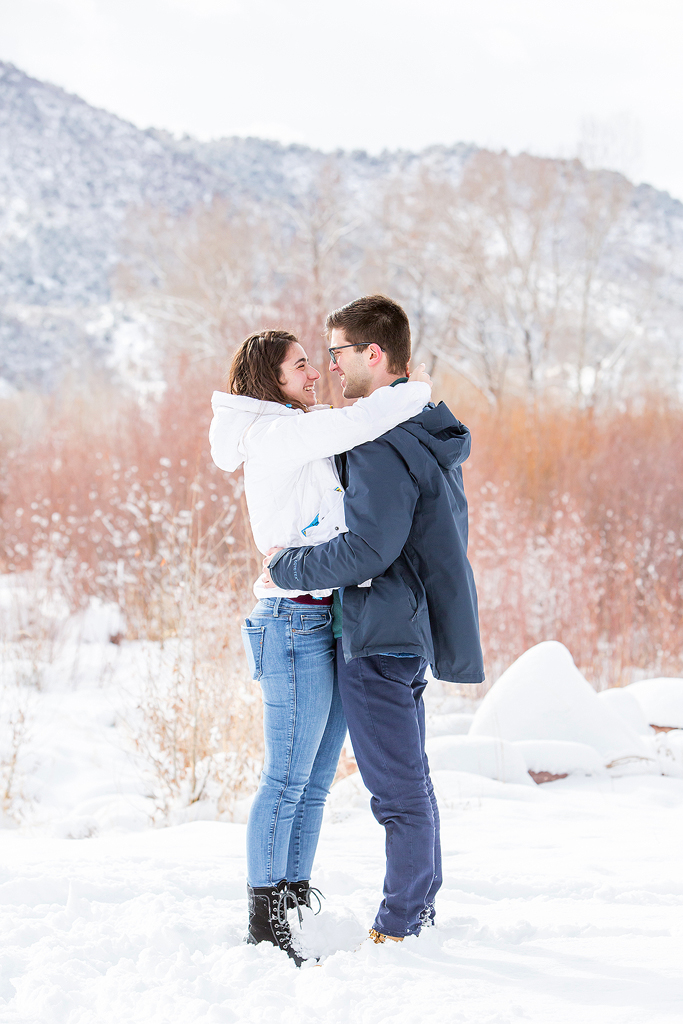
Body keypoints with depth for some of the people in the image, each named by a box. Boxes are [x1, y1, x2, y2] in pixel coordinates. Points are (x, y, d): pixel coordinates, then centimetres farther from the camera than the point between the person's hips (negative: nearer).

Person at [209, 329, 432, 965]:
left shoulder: (300, 440, 22)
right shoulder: (274, 435, -9)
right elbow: (355, 424, -21)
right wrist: (417, 389, -6)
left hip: (326, 623, 10)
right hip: (297, 620, -10)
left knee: (315, 782, 9)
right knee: (287, 779, -8)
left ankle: (295, 906, 13)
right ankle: (264, 927, -4)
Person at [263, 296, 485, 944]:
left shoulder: (384, 443, -19)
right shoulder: (427, 432, 13)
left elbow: (368, 548, -26)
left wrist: (285, 568, -14)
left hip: (379, 636, -10)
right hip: (407, 629, 11)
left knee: (397, 789, -3)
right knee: (410, 779, 18)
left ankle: (400, 928, 4)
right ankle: (420, 911, 28)